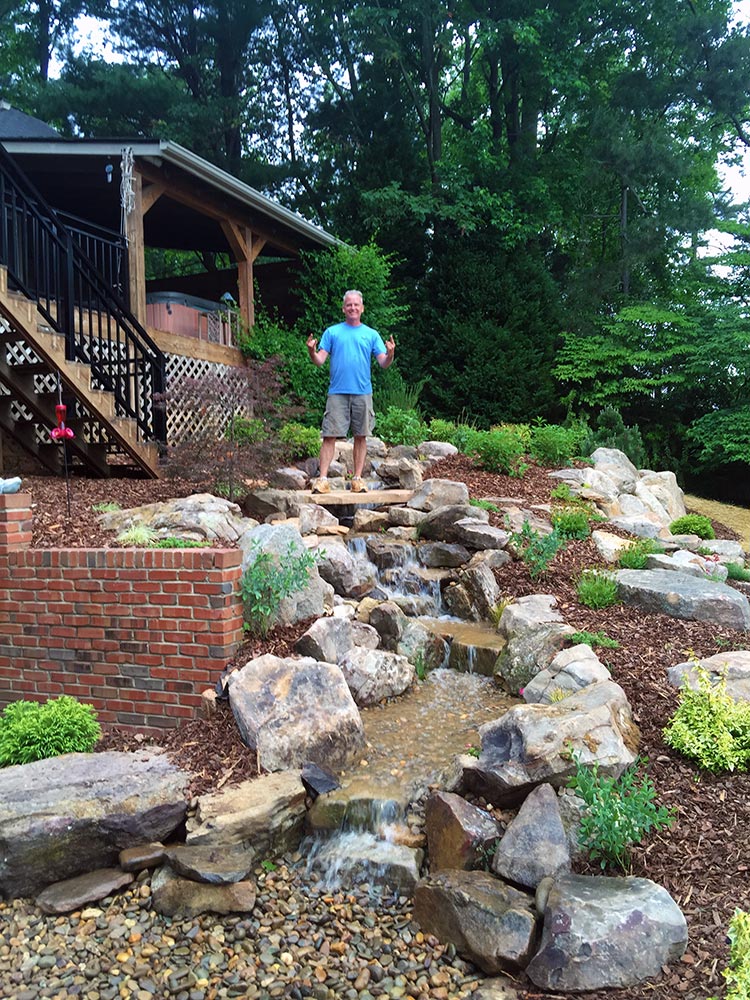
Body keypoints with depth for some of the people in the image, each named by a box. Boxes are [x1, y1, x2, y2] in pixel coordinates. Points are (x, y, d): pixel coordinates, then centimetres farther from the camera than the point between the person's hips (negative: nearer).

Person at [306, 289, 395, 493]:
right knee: (330, 435, -6)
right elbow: (320, 360, 3)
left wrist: (390, 354, -18)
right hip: (337, 392, -1)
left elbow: (383, 363, 3)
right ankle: (323, 479, -5)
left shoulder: (371, 334, 11)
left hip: (363, 393, 1)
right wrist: (311, 352, -17)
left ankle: (358, 479, 12)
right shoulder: (332, 332, 9)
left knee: (360, 436, 4)